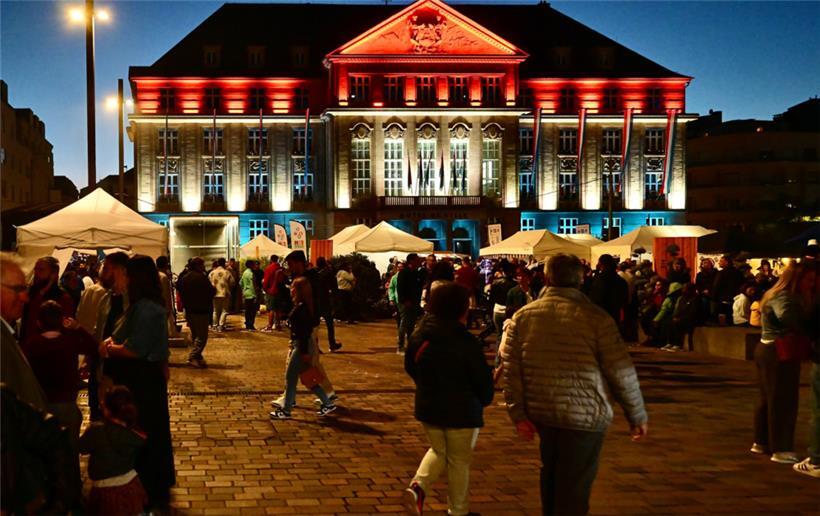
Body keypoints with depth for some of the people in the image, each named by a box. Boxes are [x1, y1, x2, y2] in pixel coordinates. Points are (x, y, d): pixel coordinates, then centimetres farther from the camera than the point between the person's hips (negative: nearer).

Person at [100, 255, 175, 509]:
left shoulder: (145, 309, -24)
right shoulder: (149, 305, 8)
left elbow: (133, 350, -26)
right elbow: (133, 338, 10)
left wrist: (108, 348, -11)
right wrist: (112, 342, -7)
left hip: (142, 382, -10)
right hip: (146, 377, 10)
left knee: (143, 433, 3)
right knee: (152, 431, 20)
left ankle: (151, 492, 16)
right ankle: (157, 485, 35)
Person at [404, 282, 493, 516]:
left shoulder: (419, 335, -2)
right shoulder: (467, 342, -20)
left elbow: (410, 367, 11)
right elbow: (483, 378, -14)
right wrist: (484, 400, 6)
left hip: (427, 407, 5)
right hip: (462, 410, -5)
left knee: (438, 451, 24)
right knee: (459, 461, 10)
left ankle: (419, 484, 0)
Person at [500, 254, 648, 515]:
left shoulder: (523, 315, 0)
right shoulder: (596, 317, -10)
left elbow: (511, 369, -4)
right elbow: (622, 372, -9)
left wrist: (517, 413, 0)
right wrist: (637, 415, 2)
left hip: (540, 411, 4)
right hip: (584, 415, -4)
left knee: (551, 474, 25)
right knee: (574, 487, 5)